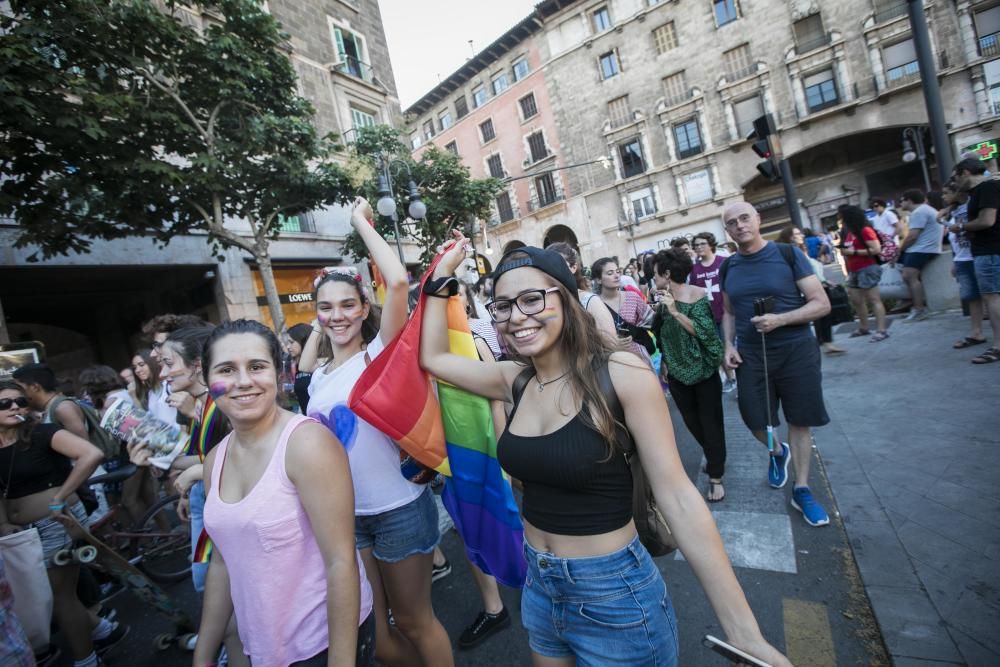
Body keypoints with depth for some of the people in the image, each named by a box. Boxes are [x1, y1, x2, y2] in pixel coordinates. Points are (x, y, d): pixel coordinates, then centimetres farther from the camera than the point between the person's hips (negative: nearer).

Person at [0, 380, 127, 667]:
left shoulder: (42, 434, -15)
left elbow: (92, 454, -31)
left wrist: (59, 498, -26)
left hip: (55, 523, -7)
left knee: (60, 596, 5)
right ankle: (103, 629, 37)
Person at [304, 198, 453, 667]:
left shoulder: (381, 353, -12)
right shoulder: (319, 377, 7)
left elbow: (398, 281, -27)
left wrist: (362, 221, -15)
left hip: (398, 509, -6)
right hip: (346, 515, 7)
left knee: (413, 621, 14)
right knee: (367, 629, 22)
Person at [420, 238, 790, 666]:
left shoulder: (620, 374, -19)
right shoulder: (515, 380, -4)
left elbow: (678, 498, -18)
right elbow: (433, 358, 6)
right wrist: (443, 274, 2)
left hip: (616, 595, -4)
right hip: (540, 587, 5)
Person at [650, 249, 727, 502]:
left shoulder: (698, 296, -16)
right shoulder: (663, 299, -1)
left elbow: (704, 332, -25)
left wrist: (675, 311, -28)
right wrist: (664, 364, 7)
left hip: (704, 371, -5)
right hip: (677, 373, 5)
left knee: (710, 421, 4)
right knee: (691, 421, 17)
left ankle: (715, 477, 16)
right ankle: (713, 455, 43)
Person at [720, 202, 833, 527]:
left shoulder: (788, 254, -8)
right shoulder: (729, 267, 4)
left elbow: (822, 304, -9)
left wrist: (780, 320, -23)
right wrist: (728, 345, -1)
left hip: (796, 351, -3)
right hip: (750, 354, 3)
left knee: (799, 421, 7)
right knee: (754, 419, 8)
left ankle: (802, 490, 24)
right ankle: (777, 452, 42)